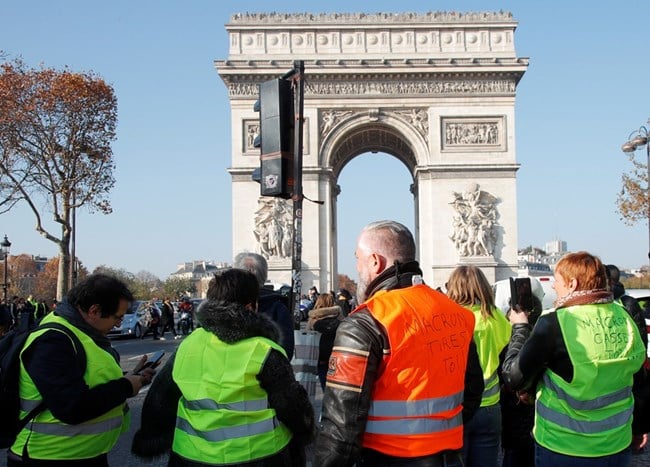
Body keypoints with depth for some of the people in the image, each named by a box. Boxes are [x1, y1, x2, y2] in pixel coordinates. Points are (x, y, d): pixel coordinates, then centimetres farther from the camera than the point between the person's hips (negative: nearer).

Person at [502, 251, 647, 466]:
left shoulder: (554, 322, -20)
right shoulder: (624, 317, -3)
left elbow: (515, 378, -14)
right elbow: (639, 375, 9)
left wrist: (520, 327, -2)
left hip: (562, 450, -5)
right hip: (617, 445, 5)